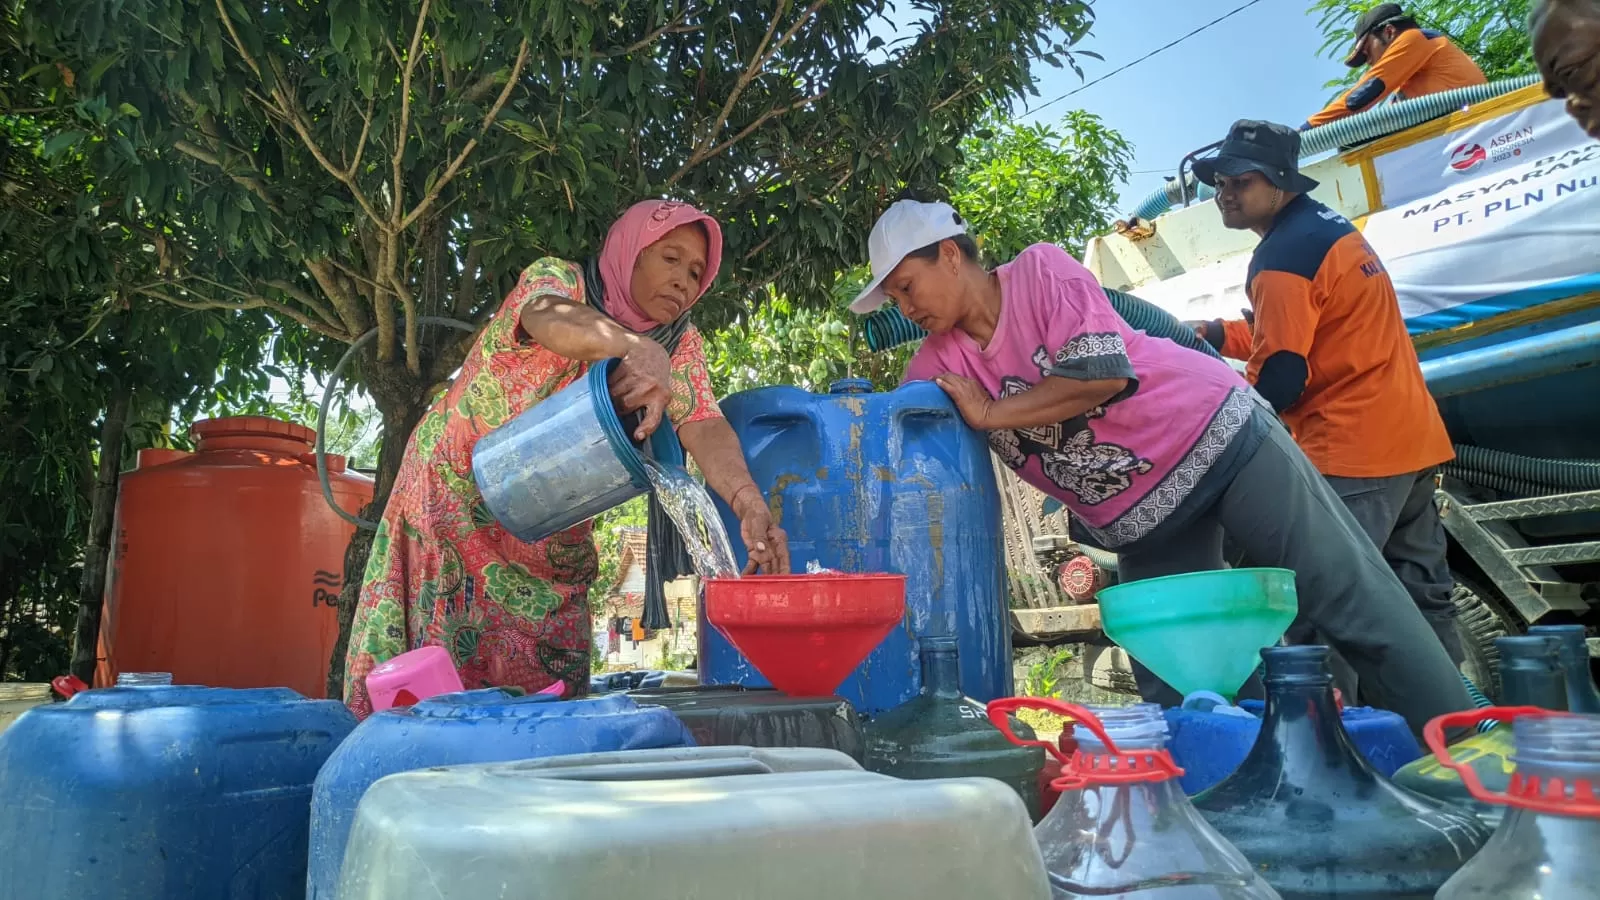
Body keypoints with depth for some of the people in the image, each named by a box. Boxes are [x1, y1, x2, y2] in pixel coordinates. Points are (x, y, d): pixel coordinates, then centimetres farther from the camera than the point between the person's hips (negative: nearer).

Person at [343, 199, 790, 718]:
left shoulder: (679, 346, -1)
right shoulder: (559, 280, -12)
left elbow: (705, 427, -19)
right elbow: (551, 318, -37)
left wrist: (748, 501, -39)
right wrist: (635, 347, -57)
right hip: (454, 501, -3)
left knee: (546, 691, 3)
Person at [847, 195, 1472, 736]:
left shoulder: (1040, 269, -13)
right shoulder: (941, 362, 2)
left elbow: (1102, 373, -25)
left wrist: (989, 414, -19)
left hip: (1215, 440, -5)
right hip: (1140, 522, 6)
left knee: (1354, 605, -1)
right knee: (1174, 695, 4)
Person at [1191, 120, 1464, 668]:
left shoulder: (1282, 258, -16)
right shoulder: (1330, 226, 15)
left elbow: (1276, 380, -18)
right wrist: (1218, 335, 14)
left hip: (1351, 457, -11)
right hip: (1414, 439, 11)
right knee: (1421, 597, 19)